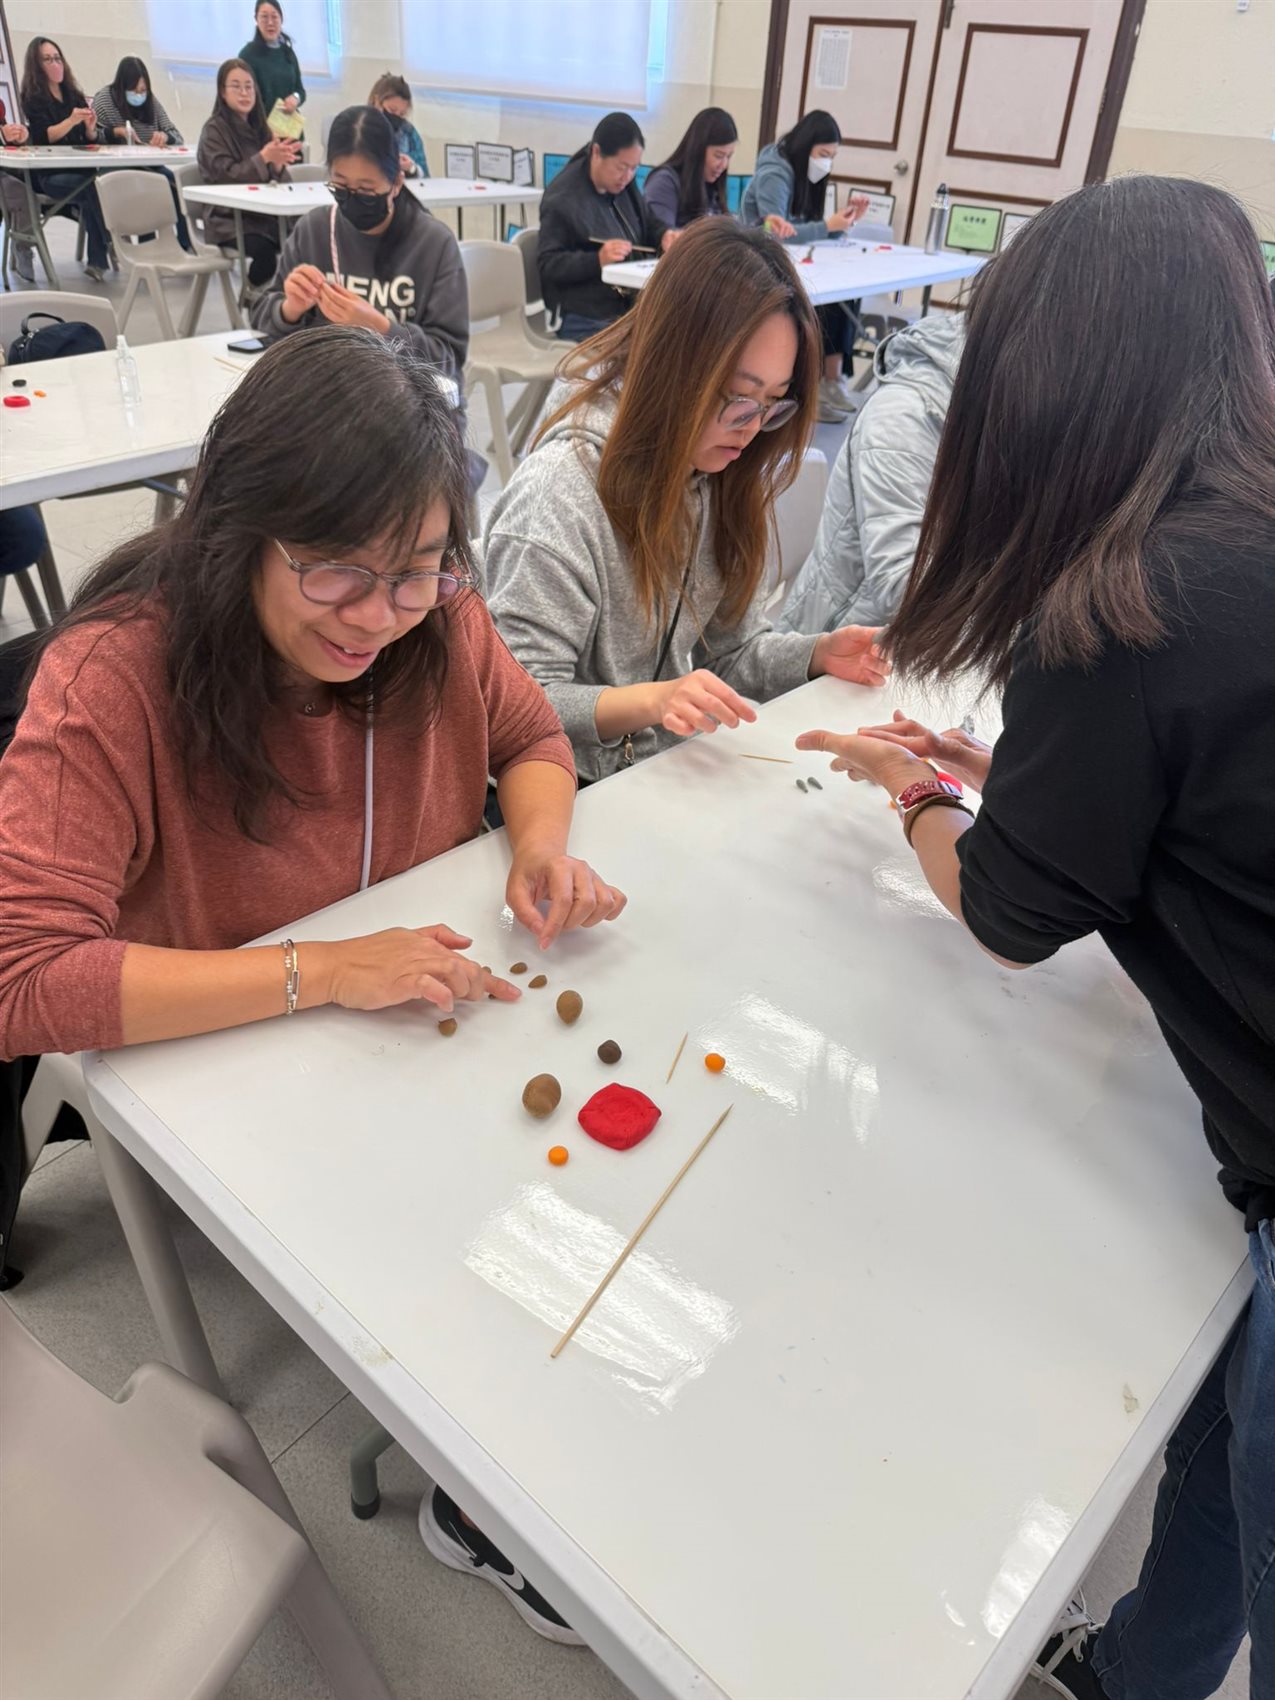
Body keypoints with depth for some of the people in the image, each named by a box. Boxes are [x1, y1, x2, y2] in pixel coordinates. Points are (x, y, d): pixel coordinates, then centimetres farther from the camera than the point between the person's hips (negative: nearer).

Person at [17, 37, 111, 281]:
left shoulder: (73, 94, 17)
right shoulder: (33, 97, 3)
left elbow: (90, 140, 15)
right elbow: (44, 137, -11)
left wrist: (90, 128, -9)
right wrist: (71, 121, -24)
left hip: (80, 169, 4)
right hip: (50, 174, -4)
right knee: (93, 186, -33)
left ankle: (96, 260, -29)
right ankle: (113, 244, -22)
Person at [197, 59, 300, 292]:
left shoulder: (259, 126, 15)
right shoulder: (214, 130, -1)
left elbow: (281, 183, 9)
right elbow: (226, 176, -13)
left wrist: (278, 165, -15)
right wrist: (263, 158, -22)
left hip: (264, 214, 5)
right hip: (229, 220, -5)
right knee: (263, 248, -36)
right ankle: (256, 297, -10)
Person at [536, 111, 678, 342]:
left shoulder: (622, 182, 12)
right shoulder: (562, 199, -13)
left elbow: (648, 222, 26)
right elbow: (548, 266, -14)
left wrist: (664, 235, 0)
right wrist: (597, 260, -30)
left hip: (629, 308, 8)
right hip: (586, 321, -8)